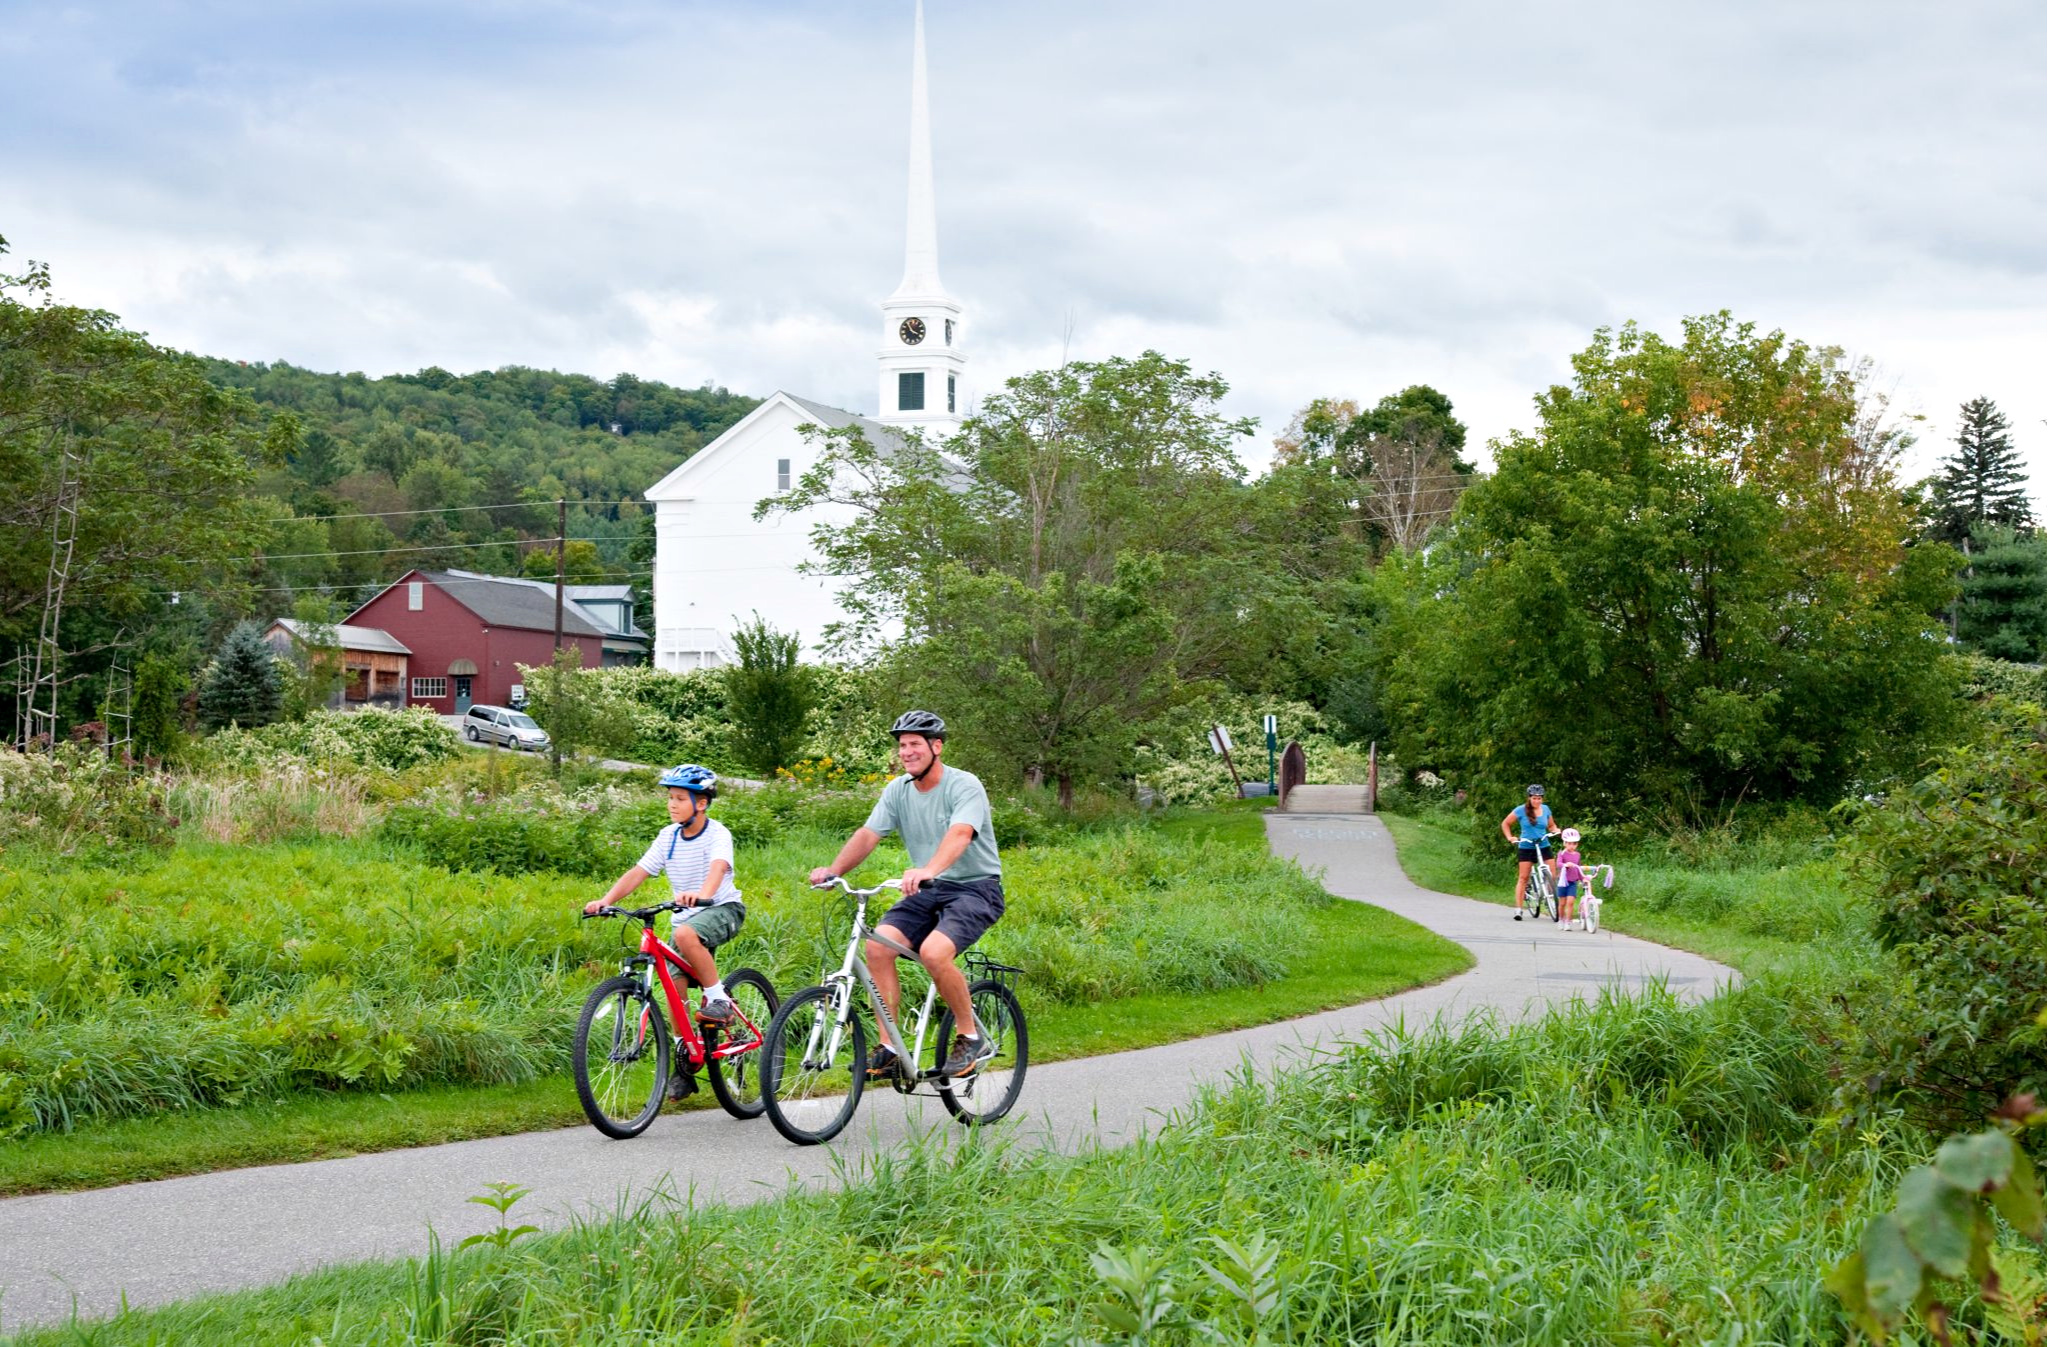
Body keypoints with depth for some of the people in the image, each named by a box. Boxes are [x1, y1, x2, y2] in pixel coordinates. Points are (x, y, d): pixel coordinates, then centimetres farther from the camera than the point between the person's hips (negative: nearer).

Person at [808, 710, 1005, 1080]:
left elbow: (959, 834, -33)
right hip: (927, 892, 6)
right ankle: (890, 1049, -10)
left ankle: (972, 1039, -10)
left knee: (933, 951, -31)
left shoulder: (964, 786, -15)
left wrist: (928, 870, -52)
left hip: (975, 888, -6)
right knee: (877, 946, -17)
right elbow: (867, 834, -4)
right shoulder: (898, 790, 5)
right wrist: (833, 870, -22)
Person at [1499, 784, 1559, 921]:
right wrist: (1510, 837, -7)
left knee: (1553, 874, -9)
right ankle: (1518, 908, -4)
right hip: (1526, 847, -3)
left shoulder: (1545, 809, 8)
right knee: (1523, 877, -5)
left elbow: (1551, 825, 20)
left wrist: (1556, 830, -2)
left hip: (1544, 846, 3)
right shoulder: (1521, 810, -3)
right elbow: (1505, 823, 6)